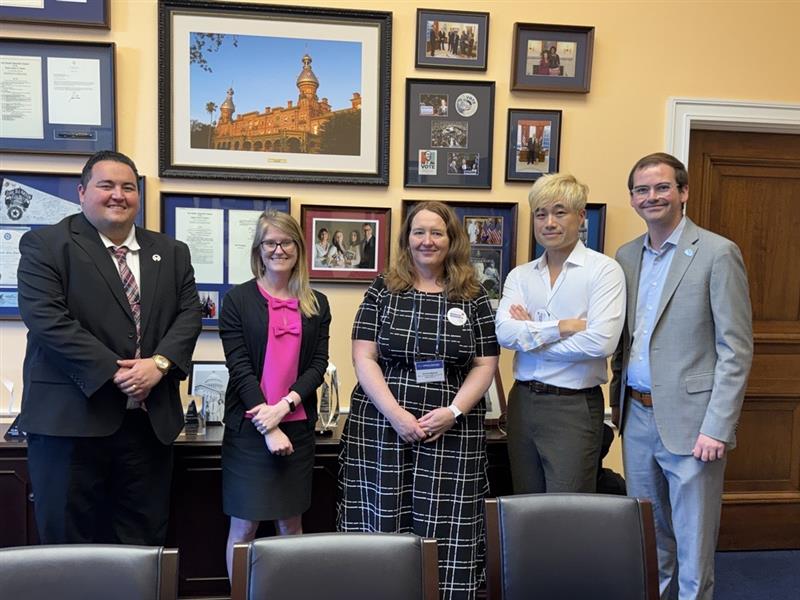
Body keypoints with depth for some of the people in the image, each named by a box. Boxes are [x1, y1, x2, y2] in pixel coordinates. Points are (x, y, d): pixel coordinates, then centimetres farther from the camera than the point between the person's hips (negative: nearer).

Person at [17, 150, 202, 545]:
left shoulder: (171, 253, 13)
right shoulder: (45, 245, -1)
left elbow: (189, 312, 6)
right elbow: (45, 318, -12)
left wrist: (160, 362, -12)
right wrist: (112, 372, -18)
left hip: (151, 420, 4)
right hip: (70, 418, -3)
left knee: (145, 540, 13)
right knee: (69, 543, 8)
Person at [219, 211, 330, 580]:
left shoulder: (317, 304, 7)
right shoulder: (238, 299, -1)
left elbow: (318, 365, 2)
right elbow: (239, 367, -7)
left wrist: (284, 405, -14)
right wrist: (268, 427, -13)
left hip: (297, 427, 3)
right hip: (248, 427, -2)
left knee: (291, 524, 12)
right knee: (245, 526, 6)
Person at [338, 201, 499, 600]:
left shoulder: (473, 298, 6)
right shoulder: (382, 290, 4)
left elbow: (485, 364, 4)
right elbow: (363, 359, -2)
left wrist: (453, 411, -11)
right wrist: (396, 414, -13)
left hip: (451, 430, 1)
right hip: (383, 426, 0)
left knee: (444, 530, 3)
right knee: (382, 524, 5)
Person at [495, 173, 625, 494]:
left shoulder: (604, 270, -6)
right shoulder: (519, 275, 7)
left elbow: (601, 341, -18)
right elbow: (504, 332, -7)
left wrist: (529, 336, -9)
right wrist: (563, 326, -16)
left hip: (574, 407, -4)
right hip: (523, 401, 5)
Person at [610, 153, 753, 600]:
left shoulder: (718, 253, -8)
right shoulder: (627, 255, 9)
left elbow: (736, 350, -11)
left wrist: (718, 428, -15)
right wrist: (619, 398, 12)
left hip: (689, 420, -5)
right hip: (637, 415, 5)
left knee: (693, 543, 7)